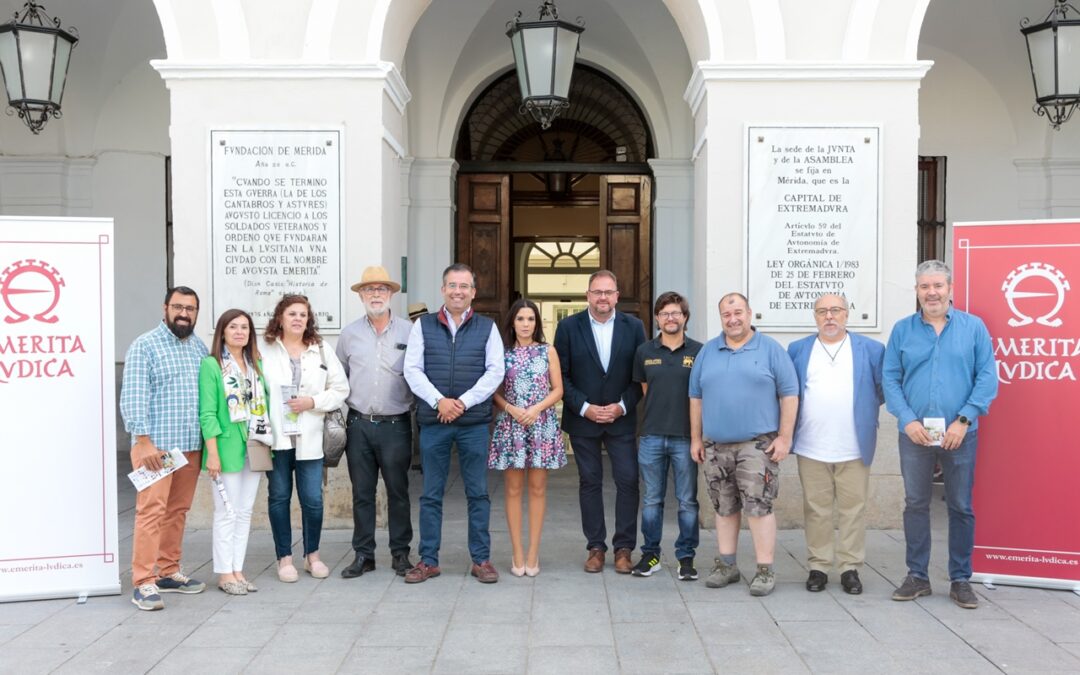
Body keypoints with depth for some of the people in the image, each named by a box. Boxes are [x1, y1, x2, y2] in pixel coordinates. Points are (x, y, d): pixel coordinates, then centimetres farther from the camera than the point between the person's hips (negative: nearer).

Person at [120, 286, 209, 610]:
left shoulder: (200, 347, 14)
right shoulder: (145, 345, -3)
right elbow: (133, 398, -10)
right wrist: (144, 442, -16)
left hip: (191, 446, 6)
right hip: (155, 445, -6)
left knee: (178, 511, 10)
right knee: (151, 510, -8)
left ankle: (169, 572, 20)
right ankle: (143, 582, -3)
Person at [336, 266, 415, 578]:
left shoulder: (409, 331, 1)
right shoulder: (349, 334, 7)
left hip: (395, 424, -2)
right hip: (359, 424, 2)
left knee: (398, 491, 5)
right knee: (362, 492, 8)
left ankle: (400, 553, 17)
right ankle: (363, 554, 17)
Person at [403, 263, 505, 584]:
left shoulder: (487, 327, 7)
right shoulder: (423, 325, 7)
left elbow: (495, 371, -1)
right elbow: (412, 370, 1)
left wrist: (464, 402, -12)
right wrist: (439, 401, -12)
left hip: (474, 422, 0)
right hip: (432, 421, 0)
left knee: (478, 494, 5)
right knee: (431, 494, 7)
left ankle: (481, 559, 15)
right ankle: (428, 560, 16)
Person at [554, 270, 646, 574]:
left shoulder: (633, 326, 2)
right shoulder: (568, 327, -1)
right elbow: (561, 375, -2)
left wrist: (623, 406, -9)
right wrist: (584, 408, -11)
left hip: (621, 418, 1)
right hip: (582, 419, 0)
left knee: (628, 481, -1)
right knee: (589, 482, 6)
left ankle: (624, 548, 10)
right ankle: (596, 547, 16)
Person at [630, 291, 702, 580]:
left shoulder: (698, 352, 0)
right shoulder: (644, 351, 6)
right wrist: (658, 415, 12)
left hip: (686, 437, -2)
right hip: (652, 436, 2)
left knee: (688, 501, 5)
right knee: (651, 500, 9)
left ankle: (686, 557, 16)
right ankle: (650, 554, 20)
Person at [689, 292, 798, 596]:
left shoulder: (770, 349, 1)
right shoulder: (707, 351, 10)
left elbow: (789, 394, -1)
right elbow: (696, 397, 13)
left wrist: (784, 437, -8)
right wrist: (696, 438, 10)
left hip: (757, 444, -4)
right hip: (715, 446, 4)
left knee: (758, 506, -6)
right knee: (724, 508, 11)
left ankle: (765, 569, 3)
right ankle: (726, 565, 22)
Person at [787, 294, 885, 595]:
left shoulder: (871, 350, 4)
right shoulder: (797, 350, 8)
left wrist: (865, 410, 4)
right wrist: (787, 432, 5)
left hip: (855, 448, -1)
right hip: (810, 448, 1)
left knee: (853, 511, 4)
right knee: (816, 511, 7)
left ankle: (850, 567, 14)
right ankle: (818, 566, 16)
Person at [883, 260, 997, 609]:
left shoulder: (973, 327, 1)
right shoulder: (903, 329, 5)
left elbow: (987, 377, -3)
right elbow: (890, 378, 2)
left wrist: (964, 420, -11)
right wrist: (908, 420, -10)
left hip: (960, 434, -1)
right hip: (914, 433, 1)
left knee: (961, 507, 7)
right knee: (915, 504, 8)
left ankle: (960, 579, 19)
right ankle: (917, 576, 19)